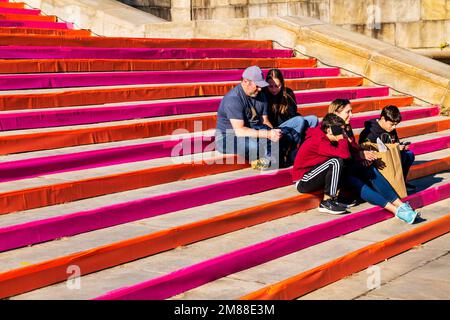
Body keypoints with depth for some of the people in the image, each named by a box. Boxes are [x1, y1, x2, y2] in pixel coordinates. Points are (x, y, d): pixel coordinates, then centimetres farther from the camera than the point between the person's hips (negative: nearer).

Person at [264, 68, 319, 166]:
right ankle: (291, 157, -30)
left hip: (289, 129, 6)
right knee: (300, 121, -27)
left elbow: (293, 115, 8)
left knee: (313, 119, -12)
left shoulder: (288, 93, 5)